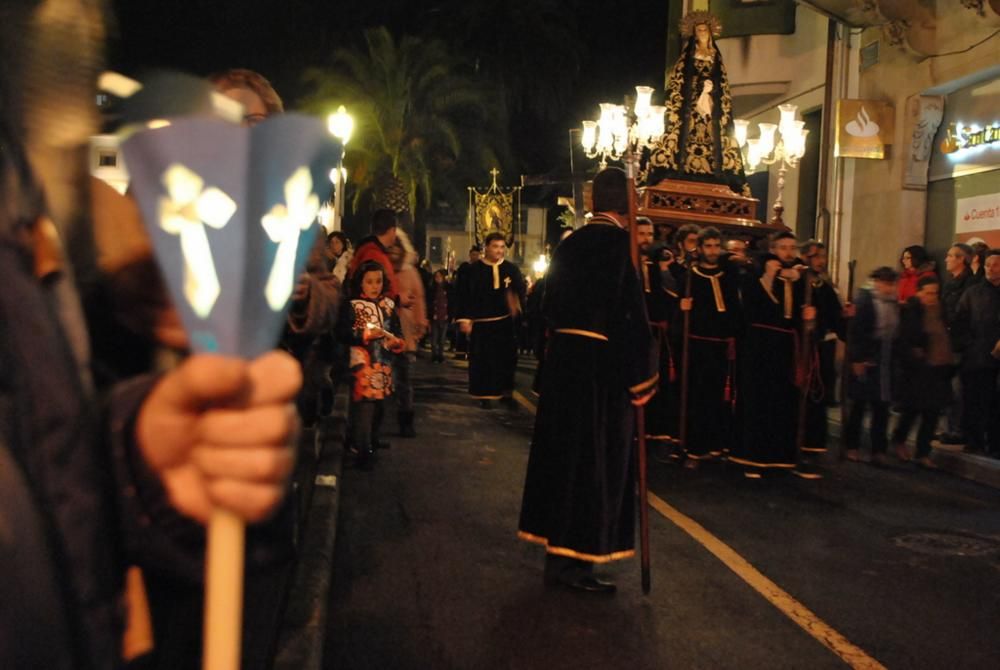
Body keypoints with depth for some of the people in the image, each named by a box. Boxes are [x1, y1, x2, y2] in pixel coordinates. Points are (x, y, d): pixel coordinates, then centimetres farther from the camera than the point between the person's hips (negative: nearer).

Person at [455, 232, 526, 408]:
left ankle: (506, 392, 18)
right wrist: (464, 319, -11)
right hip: (481, 323, -2)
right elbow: (464, 295, -4)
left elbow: (521, 291, 1)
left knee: (507, 359, 5)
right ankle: (486, 395, 10)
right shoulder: (474, 270, -2)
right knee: (483, 360, 1)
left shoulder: (511, 269, 5)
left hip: (505, 322, 2)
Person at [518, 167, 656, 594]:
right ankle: (573, 560, 10)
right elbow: (633, 313, -18)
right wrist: (642, 376, -11)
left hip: (562, 360, 7)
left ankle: (557, 544, 29)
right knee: (597, 458, 3)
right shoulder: (622, 244, -14)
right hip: (604, 365, -7)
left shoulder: (568, 245, 7)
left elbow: (550, 306, 12)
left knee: (564, 451, 16)